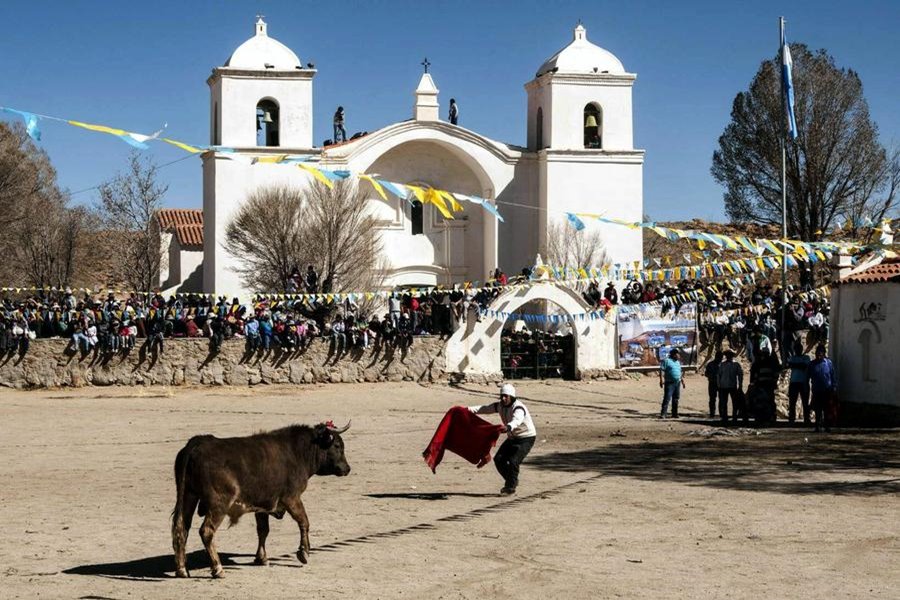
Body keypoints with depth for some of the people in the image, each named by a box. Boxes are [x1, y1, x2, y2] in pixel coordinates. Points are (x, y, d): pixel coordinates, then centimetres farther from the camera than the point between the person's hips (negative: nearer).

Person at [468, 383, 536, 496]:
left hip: (526, 438, -8)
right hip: (512, 437, 8)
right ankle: (511, 481, 23)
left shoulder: (518, 408, -28)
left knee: (513, 461, -20)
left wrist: (508, 427, -70)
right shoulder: (500, 406, -3)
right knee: (499, 459, 2)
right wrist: (469, 409, -14)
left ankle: (511, 487, -1)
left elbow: (516, 420, -49)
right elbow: (485, 408, 0)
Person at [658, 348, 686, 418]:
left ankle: (674, 413, 14)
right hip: (669, 383, -7)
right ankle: (663, 414, -13)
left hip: (677, 383, 7)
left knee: (676, 399, 8)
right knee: (667, 399, -12)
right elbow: (662, 370, -12)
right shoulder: (666, 361, -4)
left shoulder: (677, 362, 21)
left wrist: (682, 381, 24)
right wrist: (661, 380, -21)